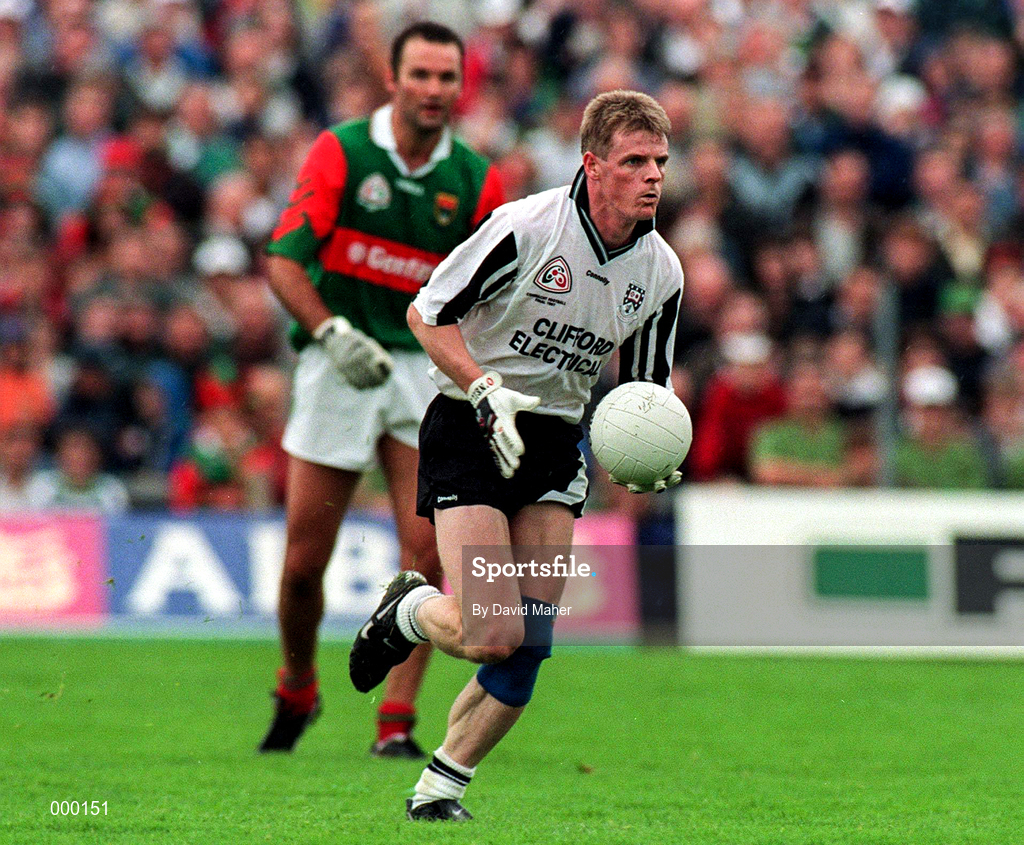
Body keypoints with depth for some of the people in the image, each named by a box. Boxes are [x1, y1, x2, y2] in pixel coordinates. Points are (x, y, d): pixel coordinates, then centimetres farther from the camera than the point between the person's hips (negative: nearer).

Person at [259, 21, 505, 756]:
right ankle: (297, 692, 27)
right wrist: (332, 331, -26)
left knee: (428, 550, -11)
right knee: (304, 561, 1)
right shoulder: (341, 152, -7)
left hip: (427, 370, 2)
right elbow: (284, 259, -12)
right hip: (339, 366, -2)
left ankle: (397, 720, -3)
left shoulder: (475, 181, 1)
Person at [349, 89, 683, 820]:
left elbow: (647, 387, 11)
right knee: (493, 635, -15)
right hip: (466, 431, -5)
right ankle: (408, 612, 19)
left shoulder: (662, 272, -1)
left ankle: (440, 787, 13)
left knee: (530, 644, -4)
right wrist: (487, 391, -20)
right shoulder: (526, 225, -17)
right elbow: (427, 313, -9)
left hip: (554, 443, 5)